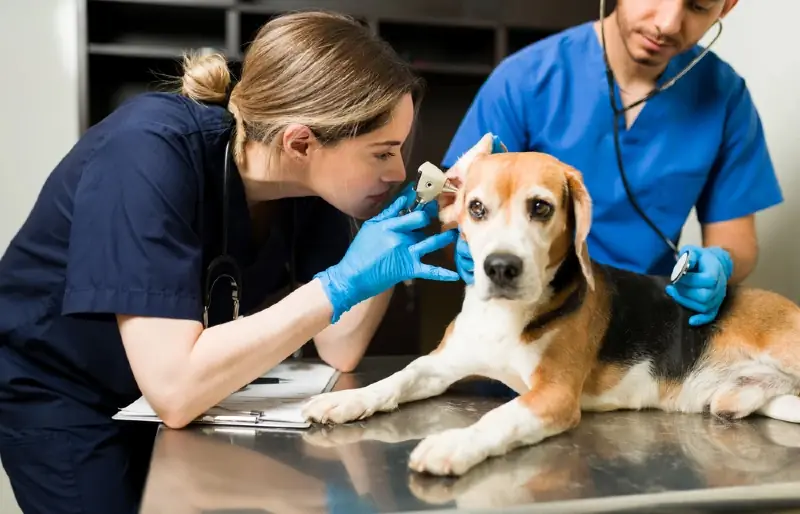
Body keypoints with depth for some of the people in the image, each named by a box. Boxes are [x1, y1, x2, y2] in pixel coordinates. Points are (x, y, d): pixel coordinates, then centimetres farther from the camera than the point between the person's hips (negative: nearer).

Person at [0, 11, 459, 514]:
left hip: (184, 391, 6)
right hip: (57, 394, -5)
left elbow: (339, 350, -10)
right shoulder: (151, 153, -34)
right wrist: (341, 284, -38)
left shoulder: (308, 177, -15)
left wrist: (394, 248, -23)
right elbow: (175, 388, -40)